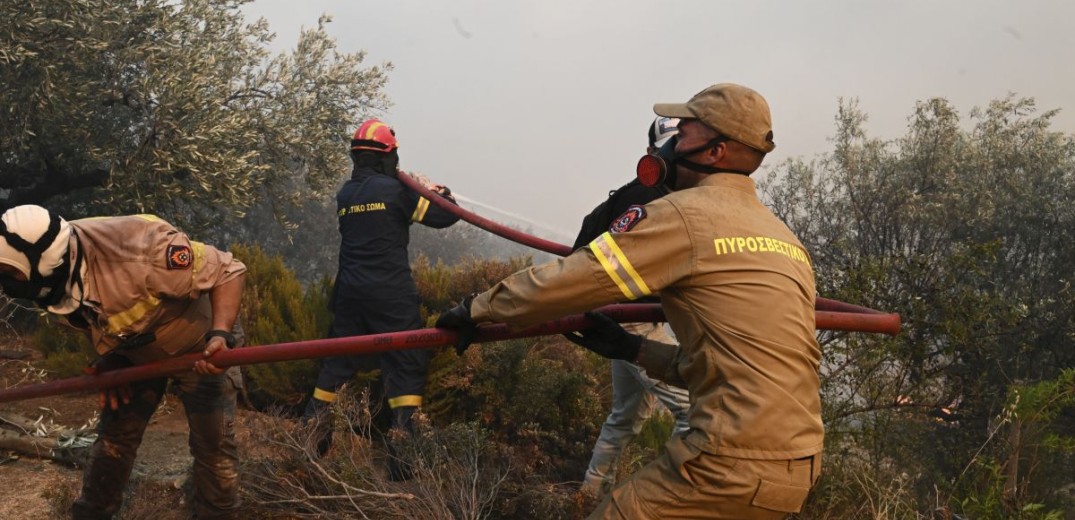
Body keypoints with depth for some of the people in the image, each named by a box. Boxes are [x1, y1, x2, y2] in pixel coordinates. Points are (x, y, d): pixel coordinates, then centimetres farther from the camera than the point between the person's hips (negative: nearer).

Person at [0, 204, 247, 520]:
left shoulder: (139, 249, -42)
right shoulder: (56, 282, -18)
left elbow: (228, 271, -35)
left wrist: (220, 334, -47)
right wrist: (110, 361, -10)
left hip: (200, 348, -6)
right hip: (136, 353, 6)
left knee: (213, 445, -2)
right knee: (113, 436, 13)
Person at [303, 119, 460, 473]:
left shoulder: (345, 195, 11)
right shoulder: (394, 189, -8)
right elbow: (444, 216, -3)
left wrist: (416, 194, 25)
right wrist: (442, 194, 18)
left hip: (349, 295, 6)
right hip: (390, 296, -6)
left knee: (338, 362, 16)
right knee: (406, 367, 0)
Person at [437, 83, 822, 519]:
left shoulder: (684, 214, -7)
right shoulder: (784, 237, 16)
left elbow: (559, 283, -6)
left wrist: (477, 308, 9)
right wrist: (633, 350, 22)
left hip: (737, 464, -8)